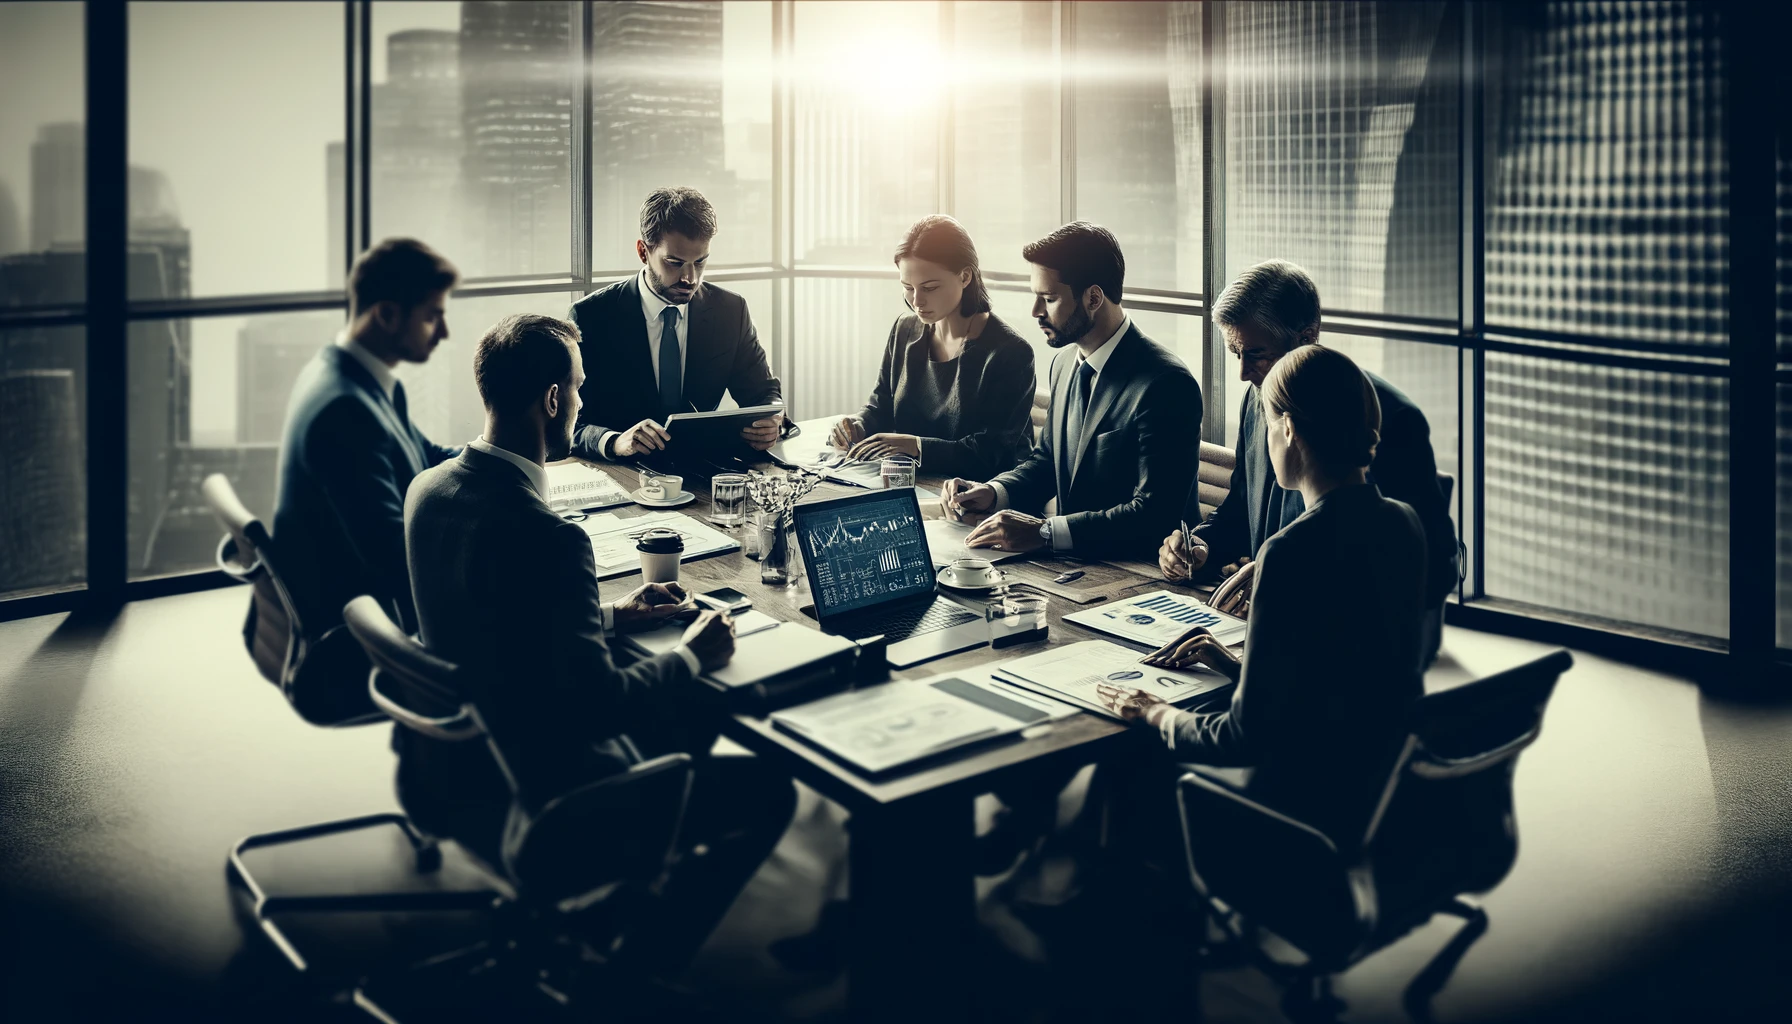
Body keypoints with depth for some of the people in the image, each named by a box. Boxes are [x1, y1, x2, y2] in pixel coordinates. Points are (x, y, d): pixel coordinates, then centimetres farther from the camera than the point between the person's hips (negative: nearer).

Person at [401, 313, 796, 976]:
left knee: (696, 714, 25)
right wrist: (690, 657, -10)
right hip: (531, 802, -9)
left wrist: (614, 615, 12)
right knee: (767, 792, 3)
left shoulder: (429, 490, -2)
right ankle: (639, 967, 11)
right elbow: (596, 702, -27)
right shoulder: (548, 539, -30)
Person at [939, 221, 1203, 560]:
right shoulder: (1065, 364, 9)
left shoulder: (1167, 385, -18)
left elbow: (1154, 513, -23)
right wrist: (992, 492, 1)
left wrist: (1044, 532, -29)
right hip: (1073, 561, 8)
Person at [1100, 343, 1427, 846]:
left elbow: (1249, 738, -21)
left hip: (1319, 805, -8)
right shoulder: (1403, 523, 0)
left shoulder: (1293, 552, -26)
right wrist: (1241, 665, 15)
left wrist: (1159, 714, -5)